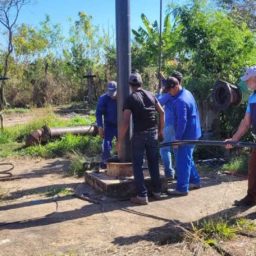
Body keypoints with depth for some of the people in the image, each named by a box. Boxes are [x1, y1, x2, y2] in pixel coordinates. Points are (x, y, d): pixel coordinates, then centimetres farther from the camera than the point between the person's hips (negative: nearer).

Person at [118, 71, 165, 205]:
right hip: (153, 133, 5)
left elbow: (125, 122, -15)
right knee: (154, 163, 16)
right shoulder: (151, 95, 8)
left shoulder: (130, 99, -8)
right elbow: (162, 112, 10)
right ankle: (157, 191, 25)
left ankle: (142, 196, 4)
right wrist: (160, 130, 18)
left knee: (137, 165, 5)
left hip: (139, 135, -5)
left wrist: (120, 140, -8)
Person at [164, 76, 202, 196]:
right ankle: (195, 181, 32)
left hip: (187, 135, -10)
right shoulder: (187, 93, 9)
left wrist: (177, 138, -20)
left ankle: (182, 188, 5)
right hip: (192, 133, 10)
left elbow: (182, 121, -26)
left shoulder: (180, 101, -23)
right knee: (188, 159, 21)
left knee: (182, 161, -3)